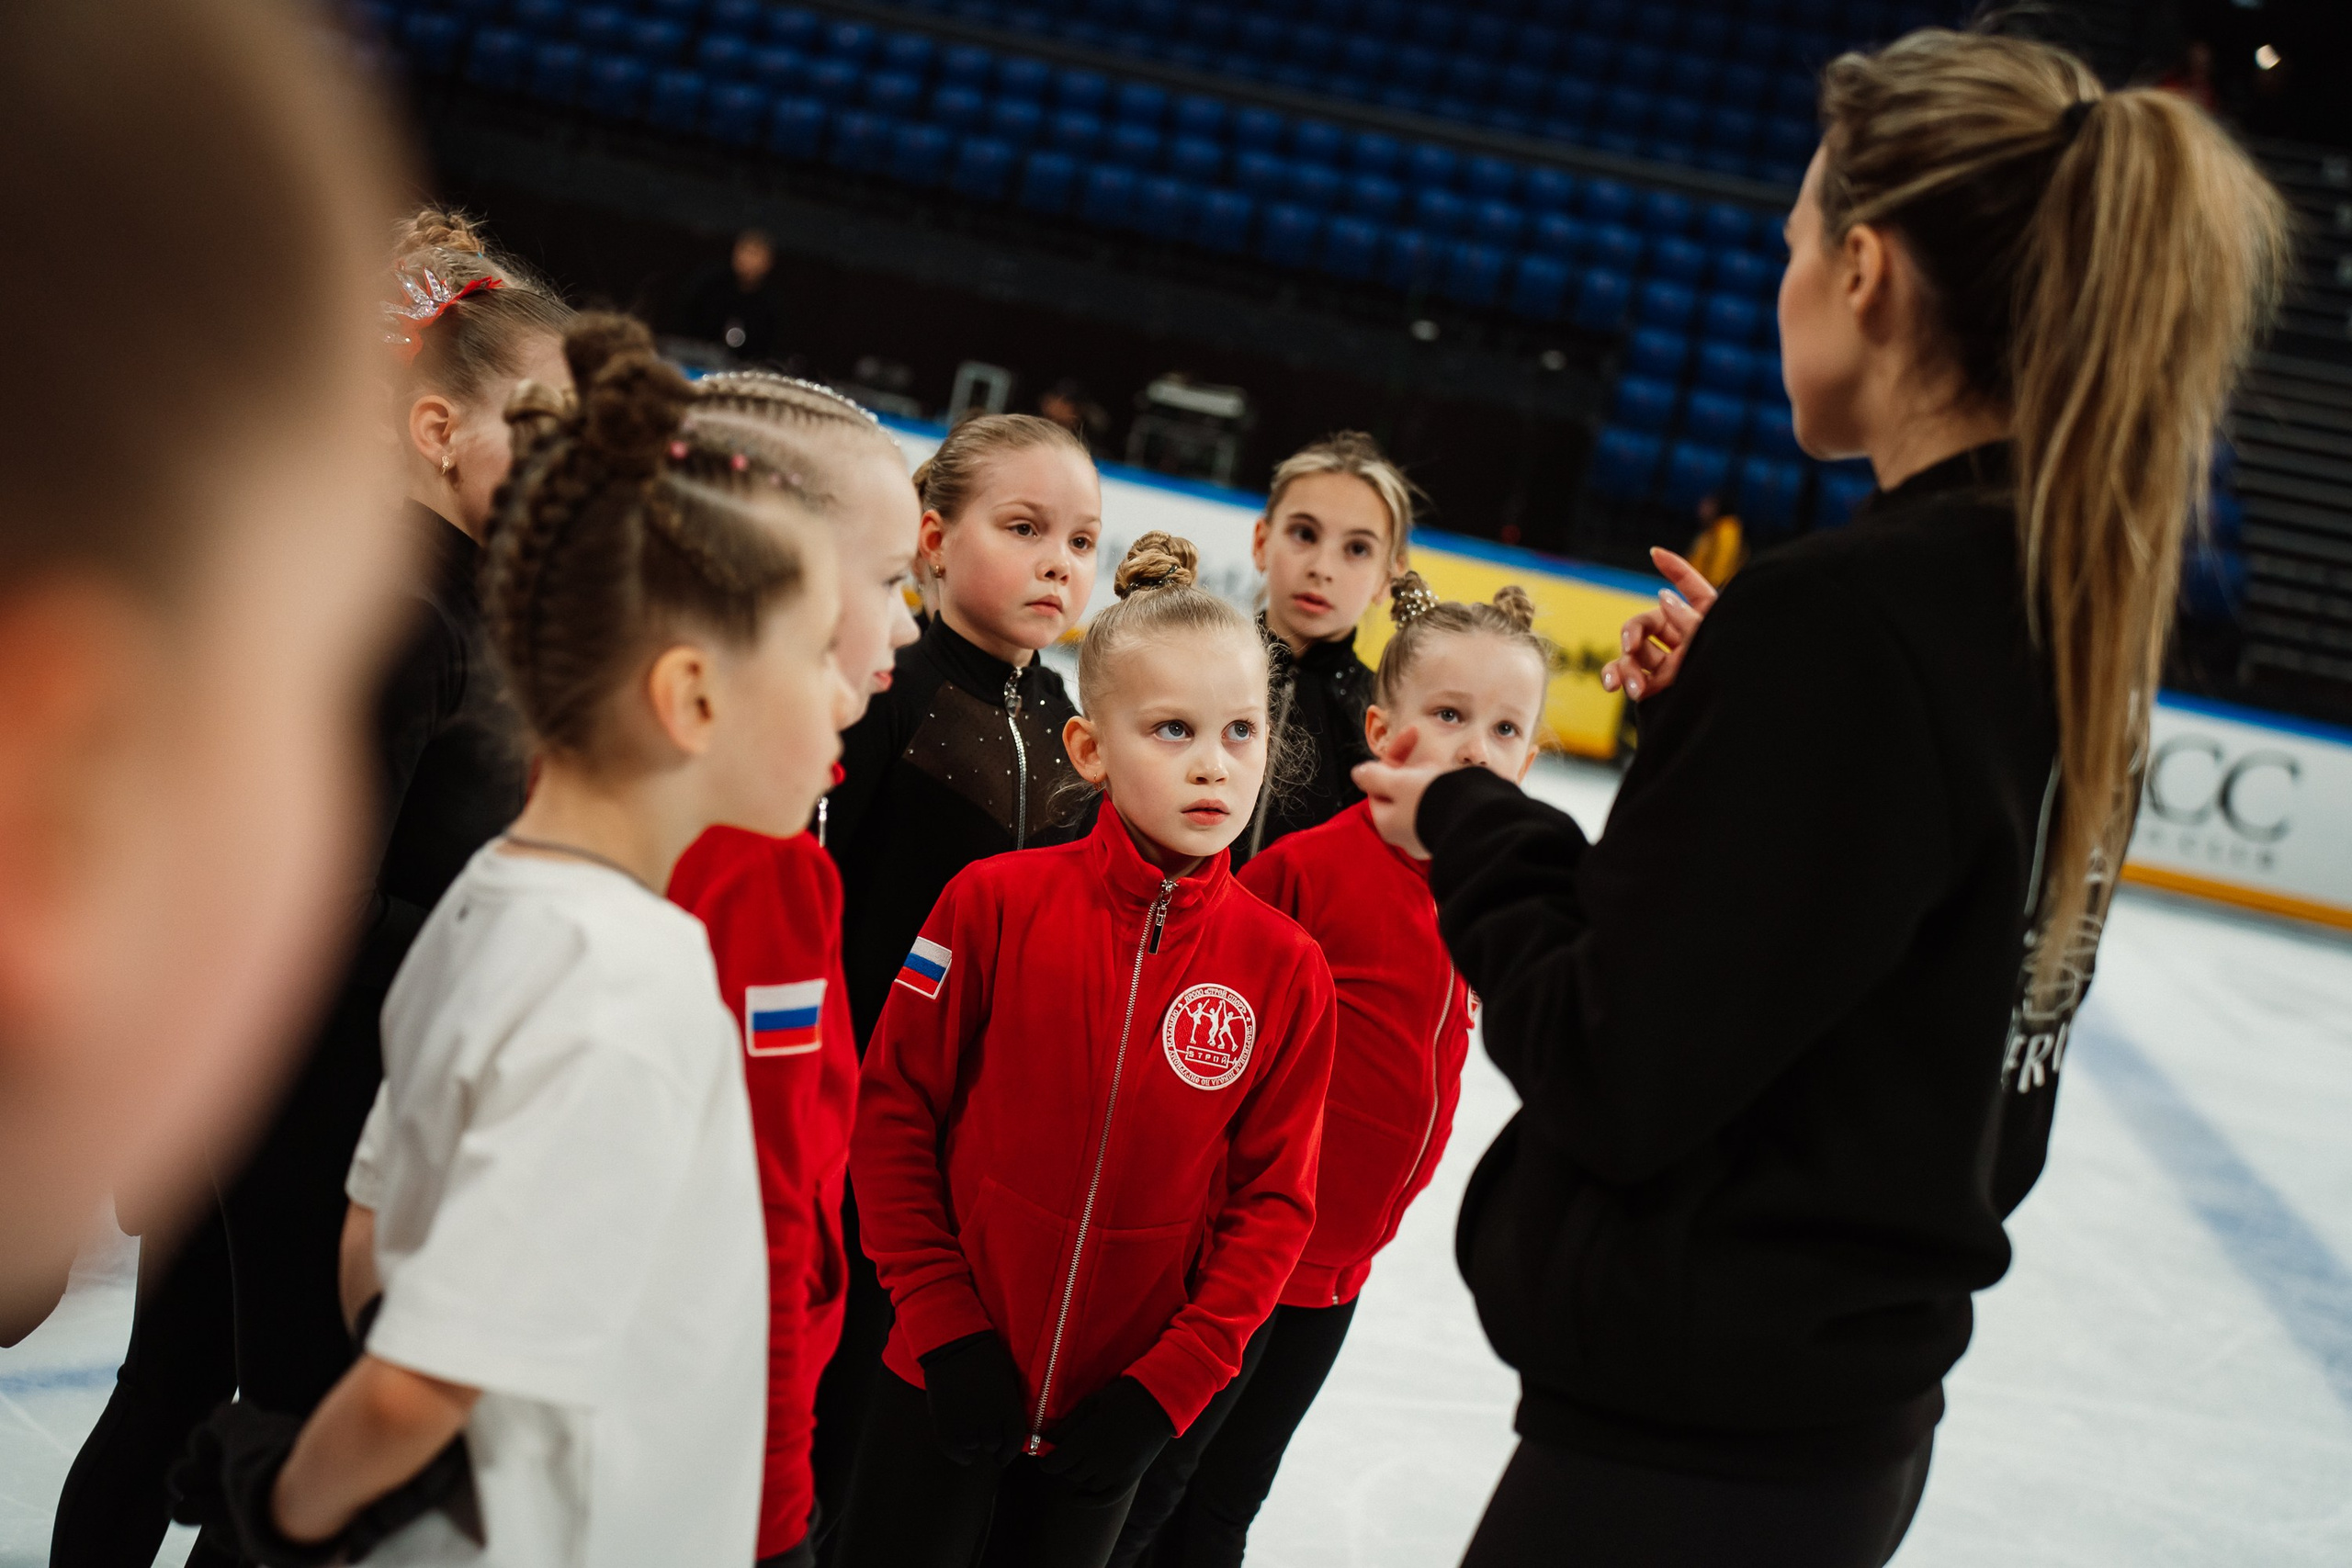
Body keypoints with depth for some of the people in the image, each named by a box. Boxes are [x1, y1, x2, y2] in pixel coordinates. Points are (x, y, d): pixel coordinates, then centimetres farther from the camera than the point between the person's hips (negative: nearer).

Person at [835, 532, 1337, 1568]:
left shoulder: (1284, 969, -7)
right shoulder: (998, 902, -11)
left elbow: (1272, 1199, -2)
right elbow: (893, 1111, -5)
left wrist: (1167, 1385, -8)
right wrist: (945, 1326, -9)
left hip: (1113, 1407, 2)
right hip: (947, 1378, -1)